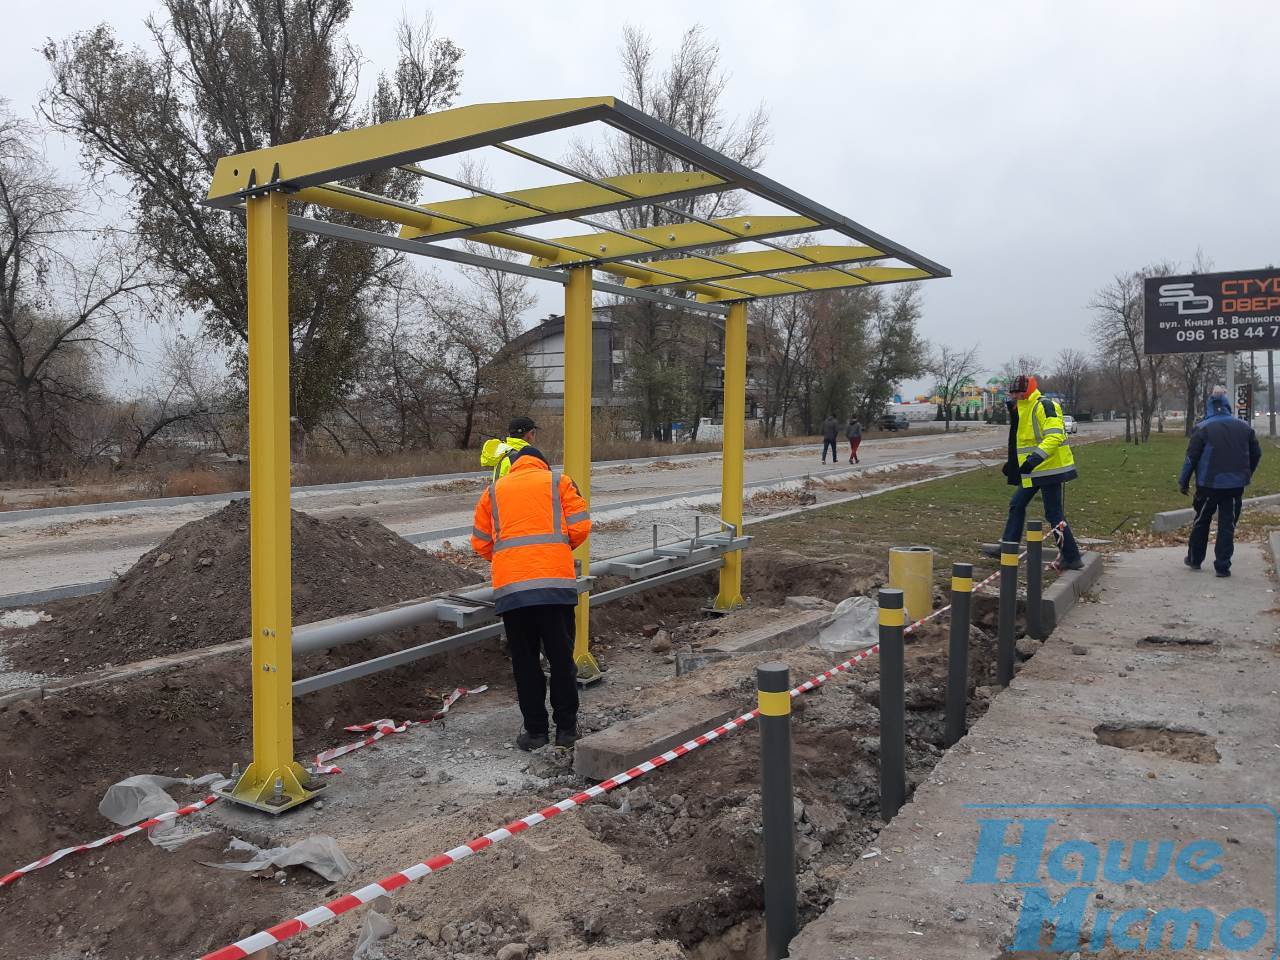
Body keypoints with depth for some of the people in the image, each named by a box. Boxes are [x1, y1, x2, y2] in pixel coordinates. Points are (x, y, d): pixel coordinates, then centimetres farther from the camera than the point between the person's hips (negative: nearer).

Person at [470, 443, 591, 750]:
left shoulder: (494, 490, 19)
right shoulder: (558, 482, 13)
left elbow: (481, 542, 17)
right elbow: (580, 527, 5)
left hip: (510, 587, 1)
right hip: (555, 583, -1)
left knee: (525, 661, 10)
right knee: (561, 658, 9)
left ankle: (535, 730, 15)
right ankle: (566, 728, 16)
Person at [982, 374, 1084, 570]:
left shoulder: (1045, 406, -15)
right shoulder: (1022, 409, 16)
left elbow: (1054, 437, -27)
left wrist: (1035, 458, -36)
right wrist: (1012, 465, 27)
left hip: (1049, 468, -10)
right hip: (1034, 471, 10)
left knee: (1054, 514, -6)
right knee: (1017, 504, 14)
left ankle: (1071, 558, 3)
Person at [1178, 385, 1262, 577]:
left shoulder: (1202, 428, -9)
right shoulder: (1244, 427, 4)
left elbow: (1191, 457, -10)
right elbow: (1256, 454, 12)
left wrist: (1183, 481, -1)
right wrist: (1246, 475, 26)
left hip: (1209, 484, -2)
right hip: (1235, 485, 2)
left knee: (1201, 522, 14)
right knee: (1227, 525, 6)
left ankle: (1194, 559, 25)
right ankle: (1223, 566, 5)